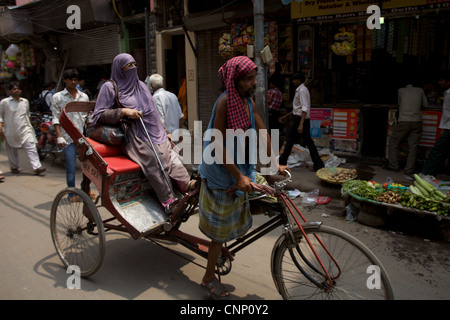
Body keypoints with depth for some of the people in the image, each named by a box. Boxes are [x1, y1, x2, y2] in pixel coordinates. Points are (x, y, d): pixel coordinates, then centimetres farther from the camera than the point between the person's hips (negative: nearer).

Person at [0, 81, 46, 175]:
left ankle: (37, 167, -19)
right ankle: (14, 167, 29)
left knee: (31, 148, -13)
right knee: (12, 151, 11)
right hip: (11, 131, -1)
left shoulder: (25, 101, 11)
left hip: (25, 130, 2)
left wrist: (29, 125, 22)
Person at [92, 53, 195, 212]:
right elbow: (98, 115, -2)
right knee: (151, 159, -28)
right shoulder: (110, 87, 4)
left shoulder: (140, 85, 22)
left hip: (153, 132, 6)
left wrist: (165, 132, 19)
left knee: (169, 153, -20)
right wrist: (123, 111, -15)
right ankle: (168, 201, -30)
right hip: (133, 135, -6)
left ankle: (185, 183, -34)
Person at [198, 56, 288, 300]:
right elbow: (218, 144, -24)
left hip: (241, 167, 7)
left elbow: (262, 134, 9)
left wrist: (274, 163, 7)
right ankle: (209, 278, 23)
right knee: (221, 227, 4)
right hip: (221, 170, -7)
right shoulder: (225, 102, -21)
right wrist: (238, 176, -26)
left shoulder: (249, 102, 3)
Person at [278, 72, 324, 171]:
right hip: (301, 119, 10)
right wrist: (285, 116, 27)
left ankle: (282, 162, 13)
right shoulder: (299, 90, 18)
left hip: (300, 119, -10)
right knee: (308, 142, 8)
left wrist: (300, 124, -28)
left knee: (290, 141, 2)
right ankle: (319, 165, 9)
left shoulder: (302, 90, -13)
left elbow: (305, 109, -22)